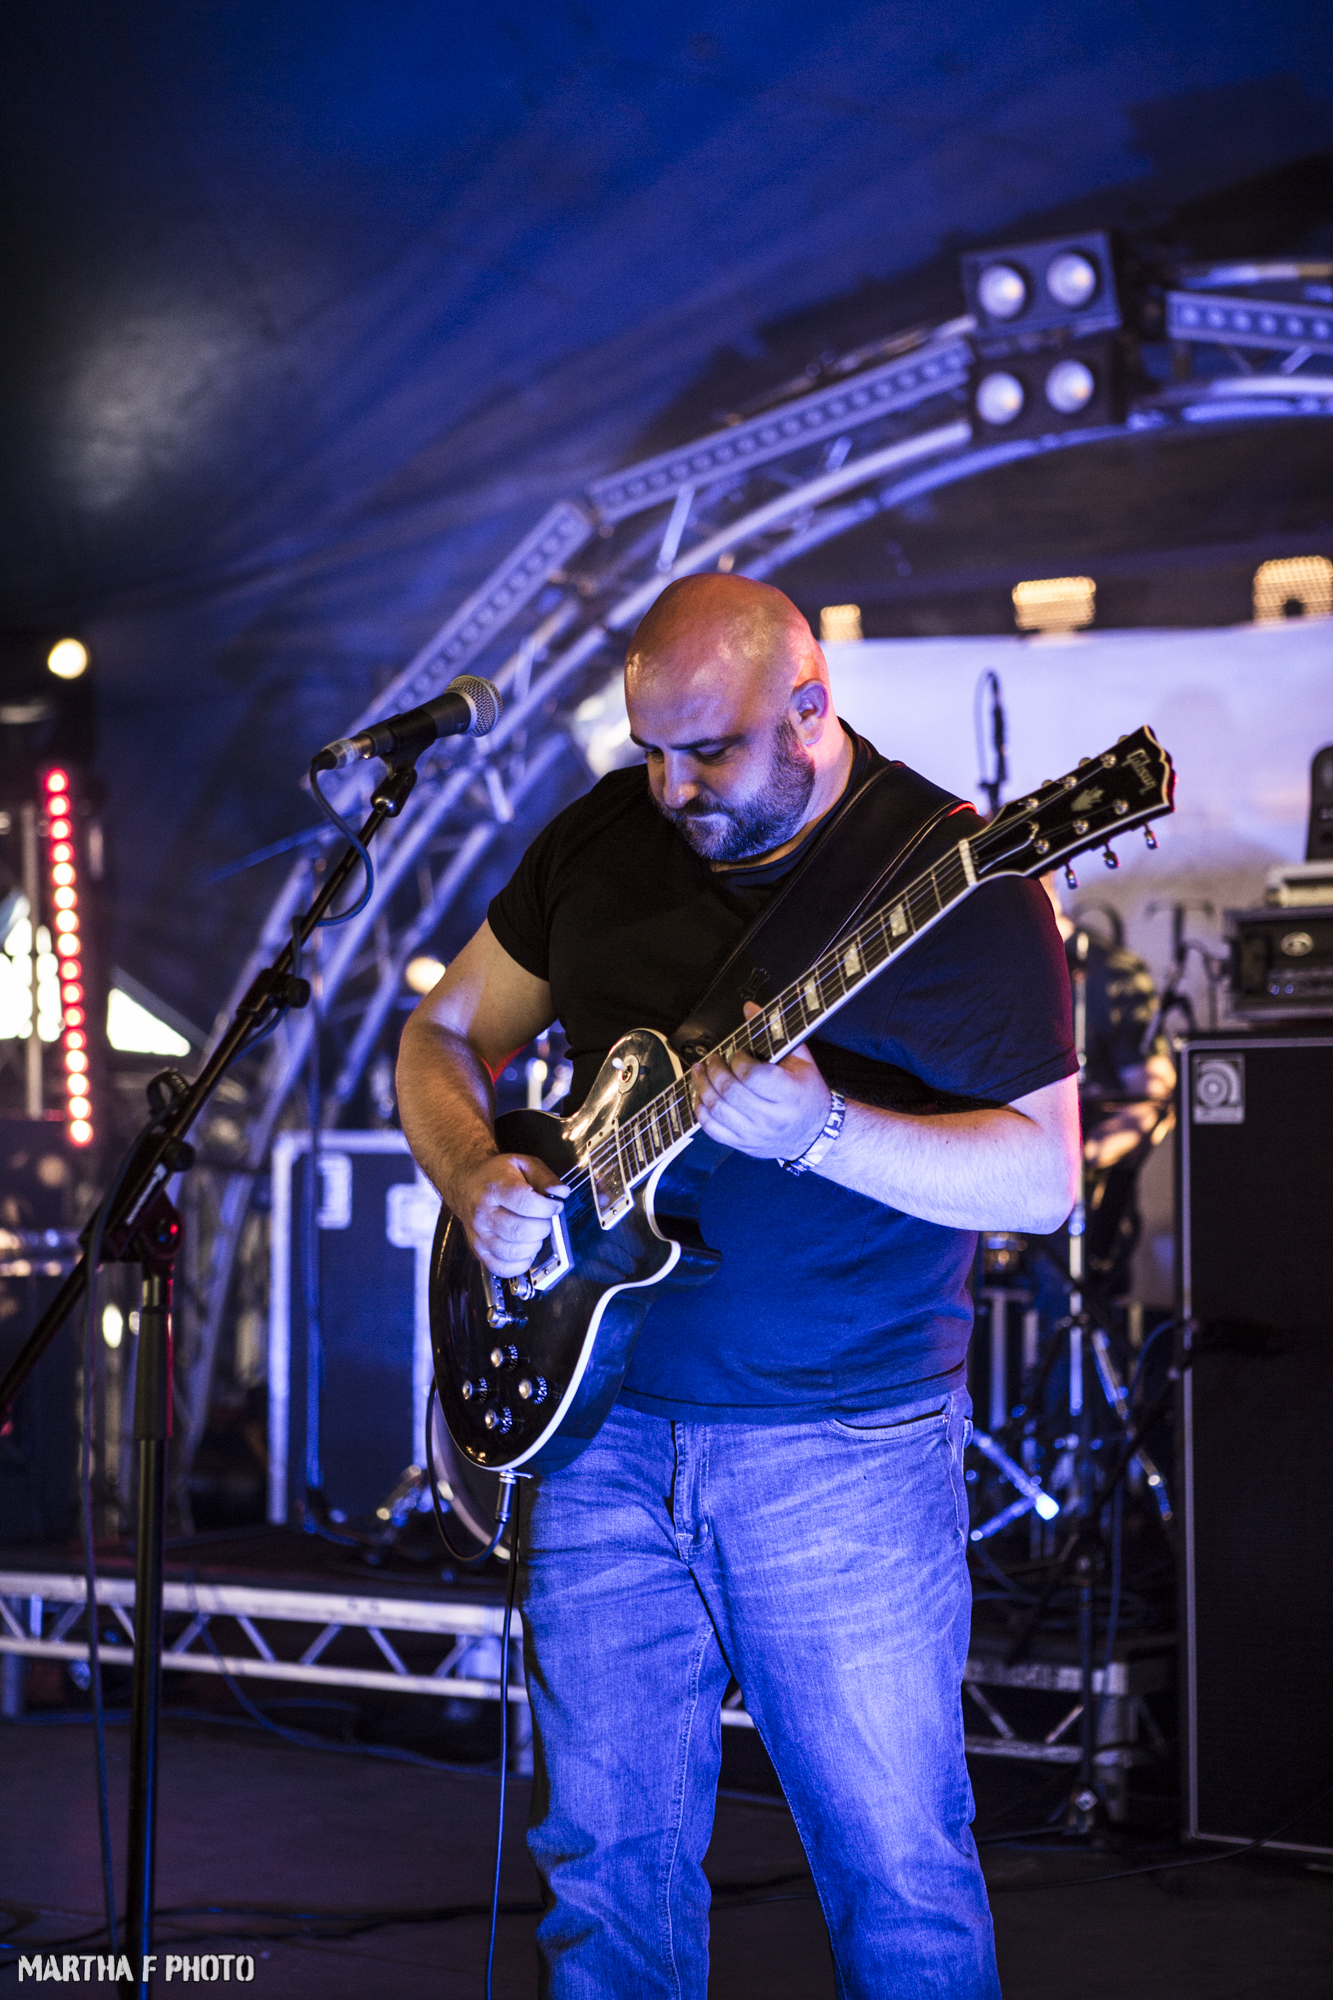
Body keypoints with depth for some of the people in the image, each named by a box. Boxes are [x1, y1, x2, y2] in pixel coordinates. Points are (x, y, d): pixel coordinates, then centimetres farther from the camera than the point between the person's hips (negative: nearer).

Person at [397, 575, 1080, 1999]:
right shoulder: (602, 837, 6)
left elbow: (1042, 1177, -12)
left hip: (842, 1448, -4)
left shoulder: (954, 876, -9)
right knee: (605, 1854, 10)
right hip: (603, 1421, 4)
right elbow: (442, 1037, 16)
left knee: (898, 1878, 2)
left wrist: (813, 1132, -27)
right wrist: (477, 1177, -5)